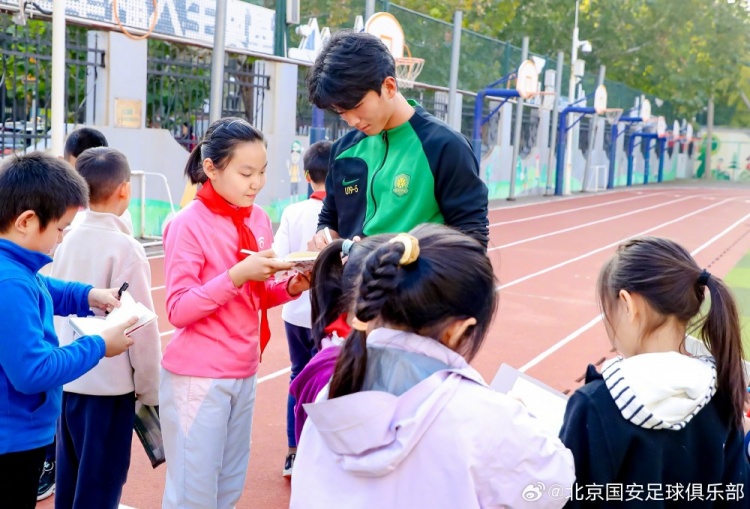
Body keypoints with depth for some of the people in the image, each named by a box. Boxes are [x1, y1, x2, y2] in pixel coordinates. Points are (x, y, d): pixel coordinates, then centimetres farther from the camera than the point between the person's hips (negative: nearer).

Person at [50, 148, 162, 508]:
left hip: (68, 379, 7)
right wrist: (149, 388, -5)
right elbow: (141, 324, -15)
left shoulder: (69, 240, 3)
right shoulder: (125, 247, -15)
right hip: (109, 383, -6)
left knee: (69, 479, 18)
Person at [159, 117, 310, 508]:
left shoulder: (258, 219, 5)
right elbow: (179, 310, -17)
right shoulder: (189, 224, -13)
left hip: (245, 373, 6)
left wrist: (291, 287, -6)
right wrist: (237, 275, -26)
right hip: (198, 377, -6)